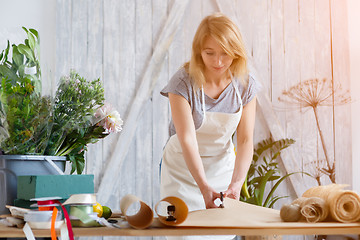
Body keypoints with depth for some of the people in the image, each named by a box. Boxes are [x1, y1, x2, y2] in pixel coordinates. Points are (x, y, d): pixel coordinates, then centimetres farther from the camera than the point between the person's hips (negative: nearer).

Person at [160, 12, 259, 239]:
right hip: (183, 168, -2)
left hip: (223, 167, 3)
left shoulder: (246, 85, -10)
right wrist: (204, 186, -38)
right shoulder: (183, 83, -20)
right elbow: (187, 139, -27)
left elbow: (245, 140, -13)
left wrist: (236, 183, -28)